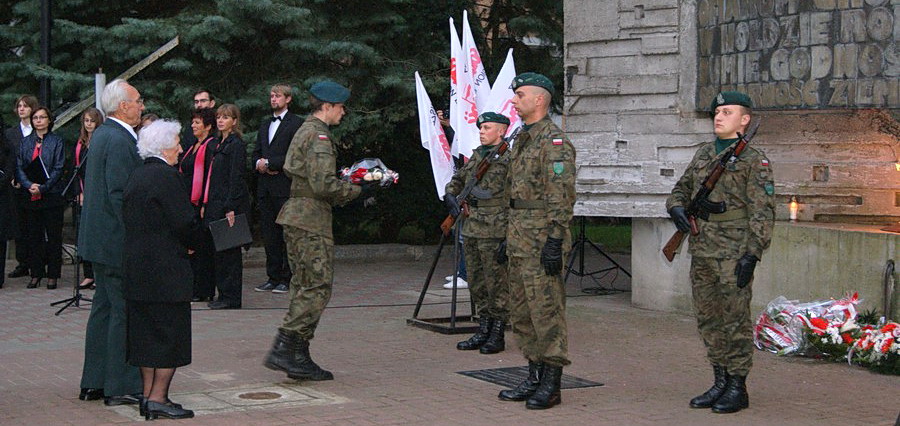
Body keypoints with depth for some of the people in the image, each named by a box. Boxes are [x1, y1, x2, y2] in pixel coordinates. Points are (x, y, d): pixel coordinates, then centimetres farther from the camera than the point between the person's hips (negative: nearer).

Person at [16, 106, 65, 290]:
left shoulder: (56, 142, 1)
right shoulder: (26, 142, 11)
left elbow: (58, 169, -5)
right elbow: (19, 167, 5)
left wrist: (42, 187, -14)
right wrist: (29, 185, -11)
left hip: (52, 196, -3)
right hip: (31, 197, 3)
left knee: (53, 236, 0)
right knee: (34, 236, 5)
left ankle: (52, 275, 5)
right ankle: (36, 274, 12)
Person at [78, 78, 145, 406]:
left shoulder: (102, 134, 14)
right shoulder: (119, 140, -18)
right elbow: (119, 195, -23)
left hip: (99, 238, 11)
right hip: (117, 241, -11)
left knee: (104, 308, 15)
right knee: (124, 310, -4)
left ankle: (94, 383, 21)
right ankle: (120, 387, 1)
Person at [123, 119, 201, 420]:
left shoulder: (136, 177, 12)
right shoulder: (167, 177, -14)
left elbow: (129, 220, 14)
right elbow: (185, 223, -18)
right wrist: (191, 241, 4)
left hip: (136, 269, 9)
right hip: (166, 271, -9)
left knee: (145, 333, 12)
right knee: (170, 332, -2)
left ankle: (148, 395, 15)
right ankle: (158, 398, -2)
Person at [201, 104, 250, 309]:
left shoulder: (236, 144, -10)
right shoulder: (220, 144, 18)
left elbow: (236, 178, -16)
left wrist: (231, 208, -20)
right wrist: (206, 204, 16)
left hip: (229, 204, -9)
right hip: (216, 205, 9)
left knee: (228, 252, -5)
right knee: (218, 252, 10)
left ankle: (231, 298, 0)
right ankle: (223, 294, 15)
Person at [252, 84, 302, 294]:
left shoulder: (296, 123, -2)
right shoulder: (265, 124, 21)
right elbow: (257, 153, 22)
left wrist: (269, 163, -12)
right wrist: (259, 163, 0)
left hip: (284, 185, -7)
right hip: (265, 187, 7)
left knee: (287, 233, -5)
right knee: (269, 233, 7)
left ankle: (286, 279, -2)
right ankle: (273, 277, 12)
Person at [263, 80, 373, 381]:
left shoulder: (305, 131, 20)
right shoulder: (319, 136, -12)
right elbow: (324, 184, -21)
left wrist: (347, 192, 20)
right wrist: (358, 191, -9)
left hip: (297, 219, 11)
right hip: (312, 221, -11)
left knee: (305, 288, 11)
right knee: (317, 288, -9)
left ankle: (299, 357, 12)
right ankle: (283, 350, -12)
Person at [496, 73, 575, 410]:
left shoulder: (554, 140, -12)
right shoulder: (521, 139, 19)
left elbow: (562, 195, -18)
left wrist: (555, 240, -23)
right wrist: (508, 238, 23)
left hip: (541, 240, -10)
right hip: (520, 240, 10)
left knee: (546, 312, -6)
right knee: (522, 313, 12)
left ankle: (551, 385, -1)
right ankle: (534, 377, 20)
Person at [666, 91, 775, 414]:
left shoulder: (754, 160, -4)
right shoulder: (703, 154, 15)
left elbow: (762, 213, -8)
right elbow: (682, 188, 25)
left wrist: (752, 255, -16)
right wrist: (676, 207, 1)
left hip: (733, 253, -7)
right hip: (701, 252, 7)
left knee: (735, 320, -3)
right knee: (708, 319, 10)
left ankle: (737, 388, 5)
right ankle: (720, 383, 20)